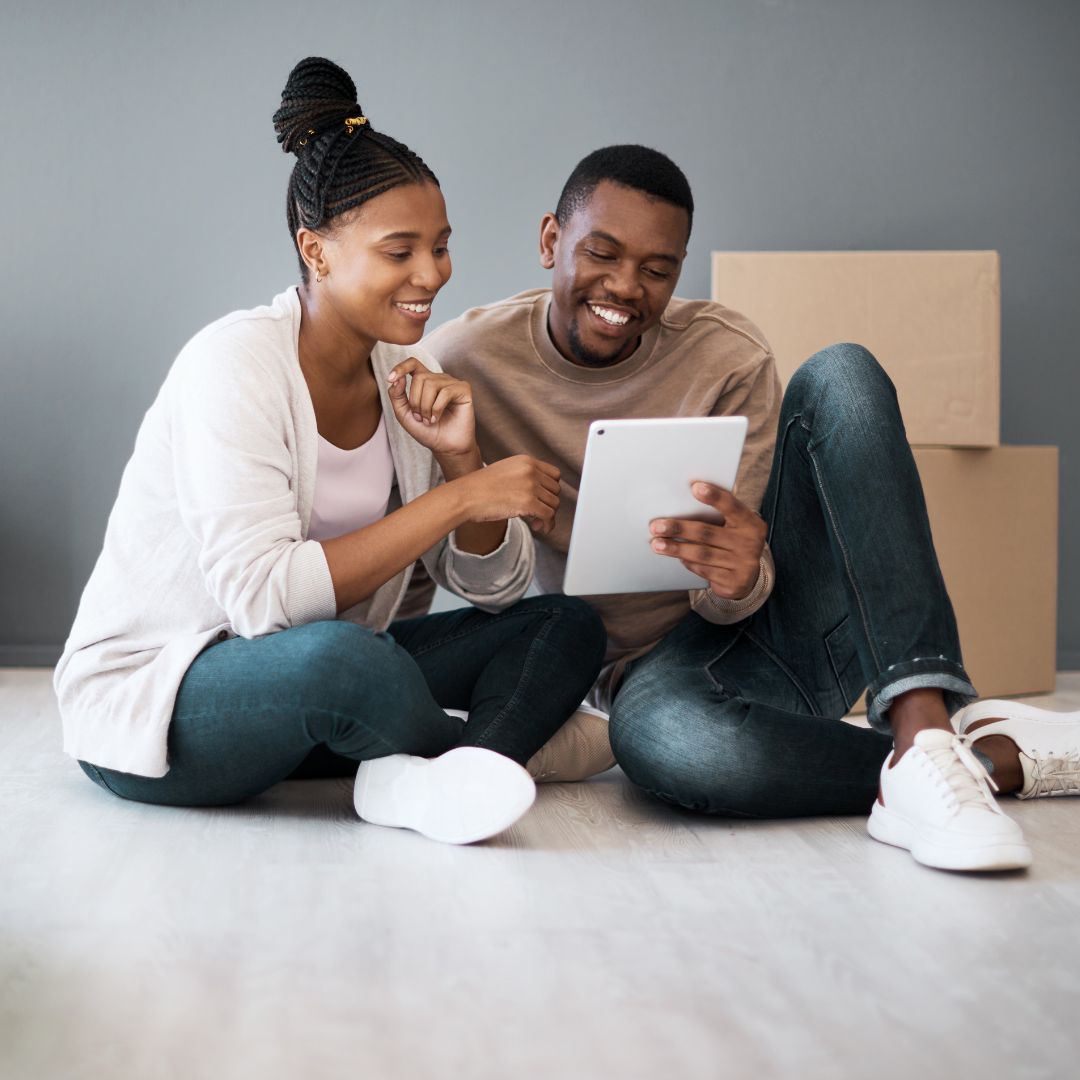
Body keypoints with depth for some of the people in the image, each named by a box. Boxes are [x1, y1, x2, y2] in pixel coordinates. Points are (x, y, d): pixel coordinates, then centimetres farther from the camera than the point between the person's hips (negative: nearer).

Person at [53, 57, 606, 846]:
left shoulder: (404, 371, 3)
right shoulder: (237, 362, -18)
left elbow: (497, 590, 3)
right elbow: (262, 598, -31)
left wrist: (459, 455, -15)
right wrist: (459, 498, -27)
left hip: (317, 691, 8)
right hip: (146, 701, -7)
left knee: (567, 626, -4)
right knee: (339, 655, -39)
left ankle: (423, 780, -29)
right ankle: (494, 751, -9)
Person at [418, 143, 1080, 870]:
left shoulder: (729, 357, -6)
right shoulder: (466, 362, -6)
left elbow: (730, 607, -10)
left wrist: (738, 579, -34)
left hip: (791, 625, 2)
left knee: (841, 376, -23)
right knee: (662, 739, -42)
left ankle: (923, 728, -38)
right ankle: (999, 758, -25)